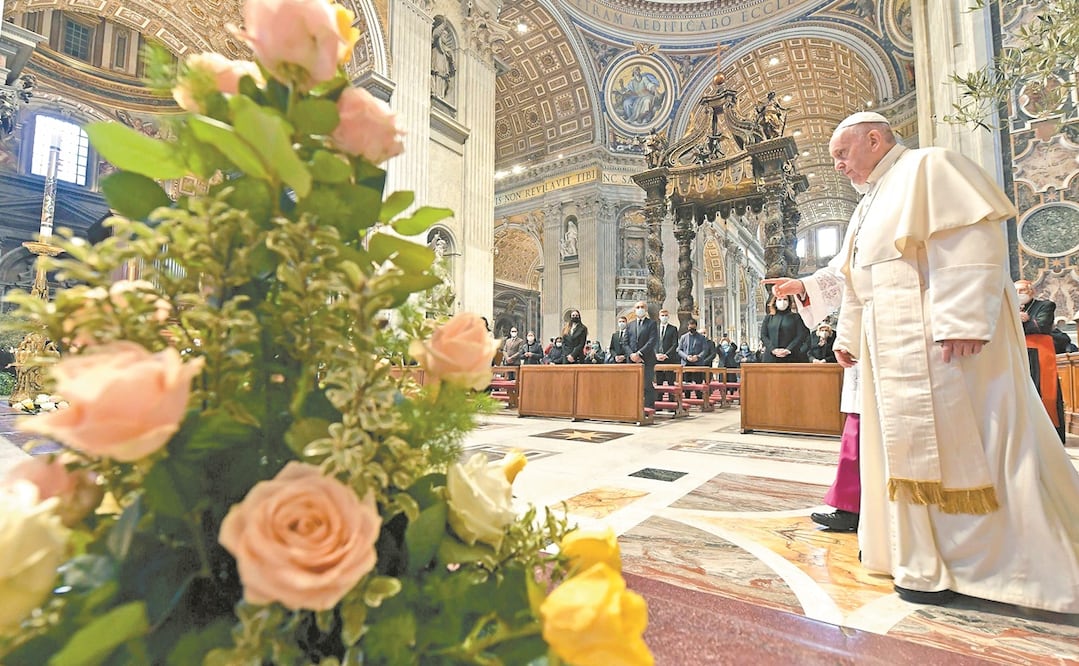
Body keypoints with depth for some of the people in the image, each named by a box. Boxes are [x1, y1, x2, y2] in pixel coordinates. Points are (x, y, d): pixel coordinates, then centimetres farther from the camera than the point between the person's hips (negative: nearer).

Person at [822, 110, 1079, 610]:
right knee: (911, 445, 10)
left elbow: (972, 240, -16)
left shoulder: (928, 167, -2)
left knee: (956, 442, -3)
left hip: (943, 339, -8)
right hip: (894, 345, 9)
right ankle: (919, 549, 20)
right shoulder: (868, 206, 23)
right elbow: (855, 282, 25)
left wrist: (962, 320, -25)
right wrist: (848, 337, 26)